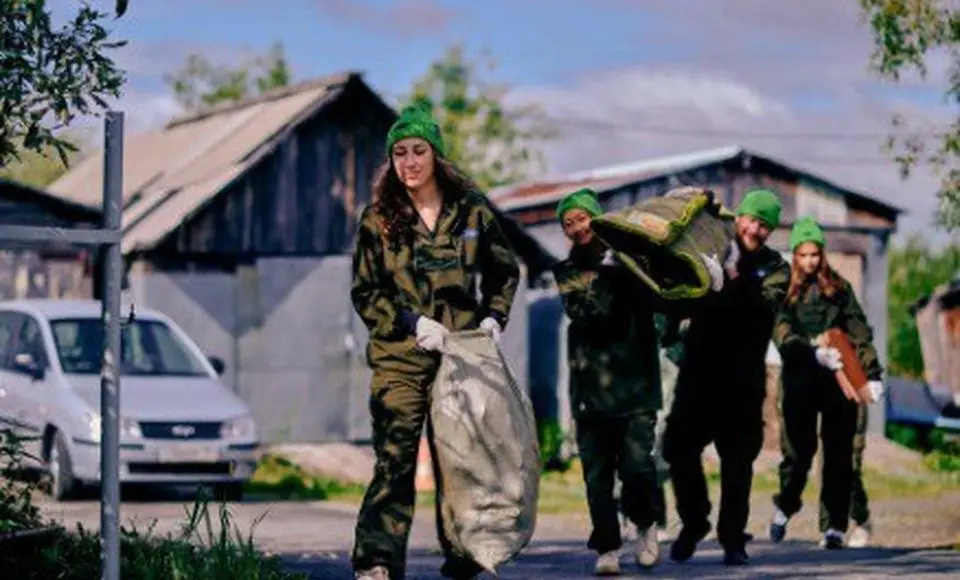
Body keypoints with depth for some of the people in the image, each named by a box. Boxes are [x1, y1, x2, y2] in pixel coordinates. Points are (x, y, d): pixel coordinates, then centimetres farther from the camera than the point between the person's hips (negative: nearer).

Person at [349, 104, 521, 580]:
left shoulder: (470, 210, 5)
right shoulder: (379, 219, 2)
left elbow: (505, 271, 17)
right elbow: (364, 292, 3)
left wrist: (494, 317, 1)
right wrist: (413, 324, -10)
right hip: (399, 358, -2)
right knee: (394, 458, -14)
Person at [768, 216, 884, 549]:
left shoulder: (839, 288, 11)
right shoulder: (784, 291, 4)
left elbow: (859, 332, 7)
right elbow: (783, 335, -10)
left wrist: (872, 373, -2)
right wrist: (814, 353, -25)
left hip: (839, 381, 2)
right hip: (800, 382, -2)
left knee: (838, 455, -1)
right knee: (798, 452, -1)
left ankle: (835, 526, 2)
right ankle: (784, 509, 23)